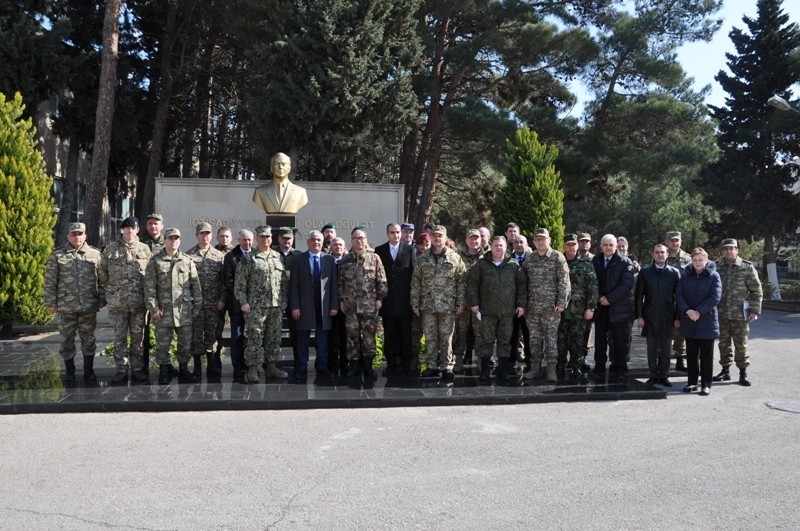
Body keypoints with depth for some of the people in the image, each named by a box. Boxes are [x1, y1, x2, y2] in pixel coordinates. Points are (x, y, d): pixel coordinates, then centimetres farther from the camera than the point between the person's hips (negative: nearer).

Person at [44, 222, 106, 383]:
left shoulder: (95, 254, 3)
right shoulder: (57, 255, 0)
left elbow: (102, 280, 7)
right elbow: (50, 282, 1)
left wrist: (102, 299, 3)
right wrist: (50, 302, -3)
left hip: (89, 306, 1)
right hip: (66, 307, -1)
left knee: (88, 339, 9)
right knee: (67, 340, 8)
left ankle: (89, 371, 21)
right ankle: (70, 372, 22)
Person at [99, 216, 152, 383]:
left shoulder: (145, 249, 5)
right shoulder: (110, 249, 5)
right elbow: (103, 273, 11)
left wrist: (147, 295, 3)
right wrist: (111, 289, 8)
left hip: (139, 301, 0)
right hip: (117, 301, 0)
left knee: (138, 337, 7)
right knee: (119, 337, 5)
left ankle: (138, 368, 16)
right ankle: (121, 370, 12)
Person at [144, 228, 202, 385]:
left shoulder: (187, 261, 7)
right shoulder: (155, 261, 1)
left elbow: (195, 285, 9)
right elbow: (149, 287, -2)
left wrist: (197, 305, 5)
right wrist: (153, 308, -8)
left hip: (184, 310, 2)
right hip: (164, 310, -2)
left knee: (186, 343, 8)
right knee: (163, 344, 5)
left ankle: (183, 369, 21)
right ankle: (164, 370, 17)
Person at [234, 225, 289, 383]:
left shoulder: (278, 257, 12)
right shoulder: (248, 259, -1)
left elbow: (284, 280, 15)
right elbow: (239, 283, -3)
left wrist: (284, 299, 8)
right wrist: (243, 302, -11)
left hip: (276, 306, 4)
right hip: (255, 306, -4)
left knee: (274, 338, 9)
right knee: (255, 338, -3)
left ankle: (270, 366, 19)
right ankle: (252, 369, 3)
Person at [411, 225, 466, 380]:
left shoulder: (455, 258, 3)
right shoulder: (422, 259, 8)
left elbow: (461, 282, 2)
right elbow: (415, 282, 8)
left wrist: (460, 303, -3)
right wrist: (415, 303, 2)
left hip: (448, 305, -2)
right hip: (427, 305, 2)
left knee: (446, 338, 3)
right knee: (430, 338, 7)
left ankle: (446, 366, 11)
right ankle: (432, 366, 15)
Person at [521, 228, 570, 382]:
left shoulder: (558, 257, -2)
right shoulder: (529, 259, 10)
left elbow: (564, 281, -6)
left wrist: (561, 302, -12)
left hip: (551, 306, -4)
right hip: (532, 306, 4)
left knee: (551, 337, -2)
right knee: (534, 337, 9)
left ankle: (551, 368, 3)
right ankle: (535, 367, 16)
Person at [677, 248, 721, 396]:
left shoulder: (713, 276, -4)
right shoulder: (686, 275, 5)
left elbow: (715, 297, -13)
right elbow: (679, 294, 0)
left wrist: (699, 311, -19)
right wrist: (687, 310, -16)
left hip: (707, 321, -3)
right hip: (689, 321, 3)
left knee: (706, 355, 4)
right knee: (691, 354, 11)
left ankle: (706, 384, 11)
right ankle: (692, 382, 20)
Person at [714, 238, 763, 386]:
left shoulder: (747, 267, -2)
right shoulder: (715, 267, 3)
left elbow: (756, 291, 0)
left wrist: (755, 310, -6)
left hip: (740, 314, -2)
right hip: (720, 313, 2)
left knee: (741, 344, 3)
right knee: (723, 343, 11)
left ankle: (743, 373, 13)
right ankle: (725, 370, 23)